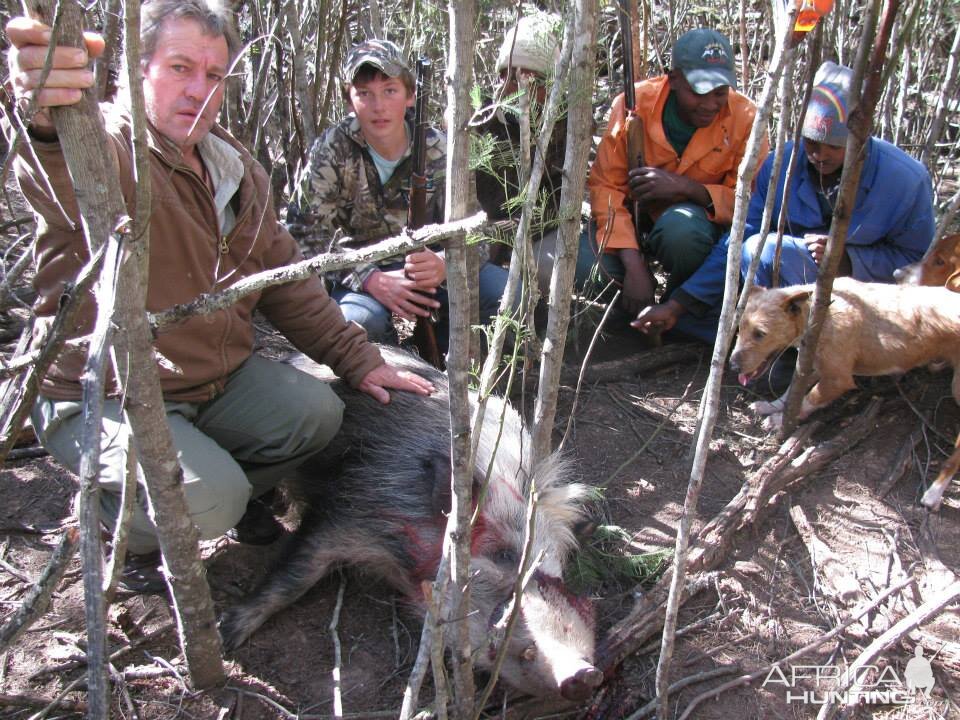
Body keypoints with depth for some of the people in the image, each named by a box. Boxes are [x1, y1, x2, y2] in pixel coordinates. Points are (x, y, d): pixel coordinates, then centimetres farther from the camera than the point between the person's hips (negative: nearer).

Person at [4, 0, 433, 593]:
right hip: (105, 399, -6)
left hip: (219, 377, 7)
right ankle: (120, 524, 10)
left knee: (316, 412, -10)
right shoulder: (109, 149, -18)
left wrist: (357, 360, 5)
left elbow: (286, 279, 10)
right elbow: (61, 177, -45)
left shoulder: (238, 168, 6)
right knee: (206, 502, -26)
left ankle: (228, 495, 19)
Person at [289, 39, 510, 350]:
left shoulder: (437, 149, -8)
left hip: (425, 264, 3)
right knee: (361, 320, -37)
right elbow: (305, 232, -17)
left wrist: (444, 265, -35)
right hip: (360, 270, -2)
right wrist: (372, 280, -32)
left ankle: (436, 345, 7)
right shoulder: (333, 150, -13)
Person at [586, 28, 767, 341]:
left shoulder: (745, 118, -16)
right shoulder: (634, 103, -16)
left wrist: (685, 186, -33)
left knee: (680, 225, -38)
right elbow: (605, 185, -16)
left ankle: (685, 311, -7)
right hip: (637, 218, 1)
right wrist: (634, 265, -28)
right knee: (582, 265, -29)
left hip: (700, 225, -1)